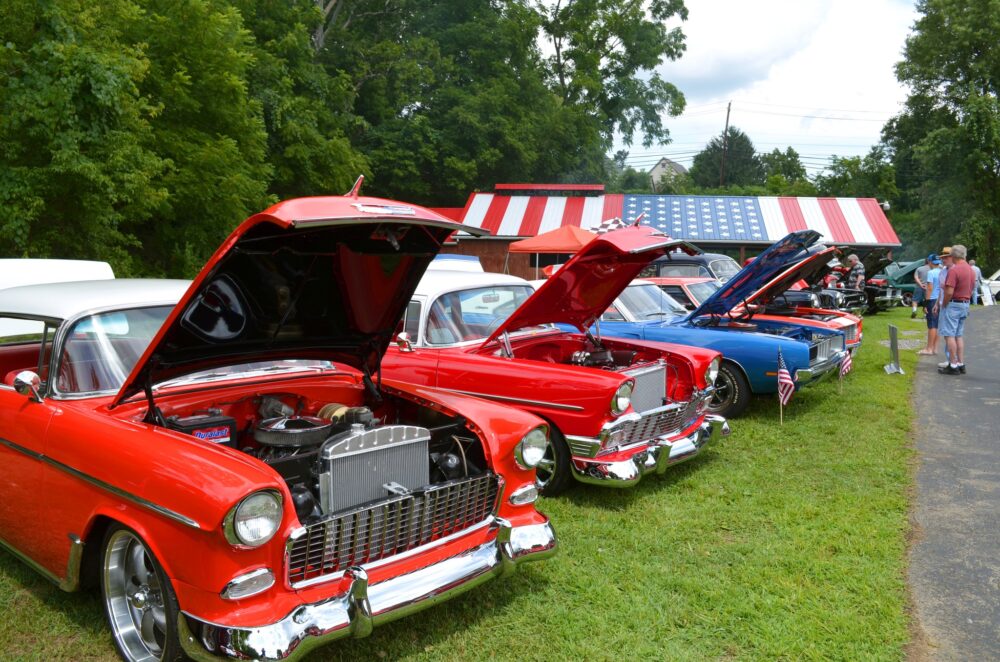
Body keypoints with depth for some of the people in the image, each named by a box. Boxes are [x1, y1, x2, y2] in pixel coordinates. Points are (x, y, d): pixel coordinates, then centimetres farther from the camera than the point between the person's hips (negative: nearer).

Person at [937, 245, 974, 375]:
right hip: (965, 304, 9)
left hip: (953, 304, -9)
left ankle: (953, 365, -5)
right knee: (959, 335, 14)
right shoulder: (971, 270, 12)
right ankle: (961, 364, 15)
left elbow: (949, 292, -22)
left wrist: (943, 304, -9)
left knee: (949, 335, -5)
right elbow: (971, 290, 18)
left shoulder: (954, 270, -17)